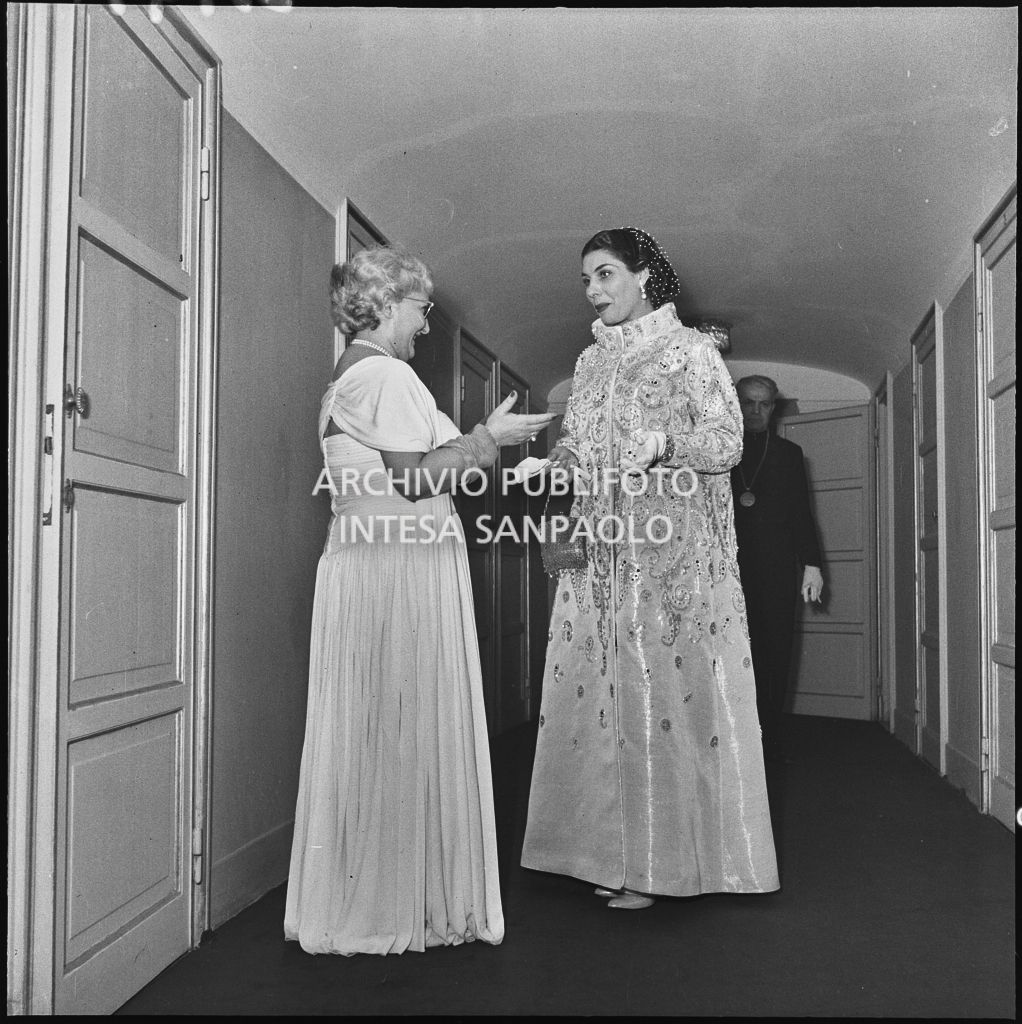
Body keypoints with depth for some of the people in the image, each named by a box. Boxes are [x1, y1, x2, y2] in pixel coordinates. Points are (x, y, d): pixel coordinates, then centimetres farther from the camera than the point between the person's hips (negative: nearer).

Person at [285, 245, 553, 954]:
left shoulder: (349, 378, 22)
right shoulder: (386, 373, -9)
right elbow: (416, 477, -17)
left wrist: (481, 443, 20)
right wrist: (487, 438, -7)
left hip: (365, 563, 10)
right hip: (404, 567, -10)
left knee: (370, 733, 11)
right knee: (410, 733, -4)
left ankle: (356, 900, 20)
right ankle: (402, 907, 5)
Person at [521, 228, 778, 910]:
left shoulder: (689, 351, 1)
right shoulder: (591, 362, 18)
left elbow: (727, 442, -5)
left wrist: (664, 443, -22)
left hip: (673, 554, -5)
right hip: (600, 555, 6)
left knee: (667, 692, -4)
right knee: (605, 694, 3)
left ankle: (665, 860, 5)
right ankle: (619, 856, 11)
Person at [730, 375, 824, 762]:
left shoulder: (788, 453, 16)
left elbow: (802, 513, 13)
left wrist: (811, 563, 4)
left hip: (777, 571, 1)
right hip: (730, 568, -1)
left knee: (776, 654, -1)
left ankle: (771, 737, 6)